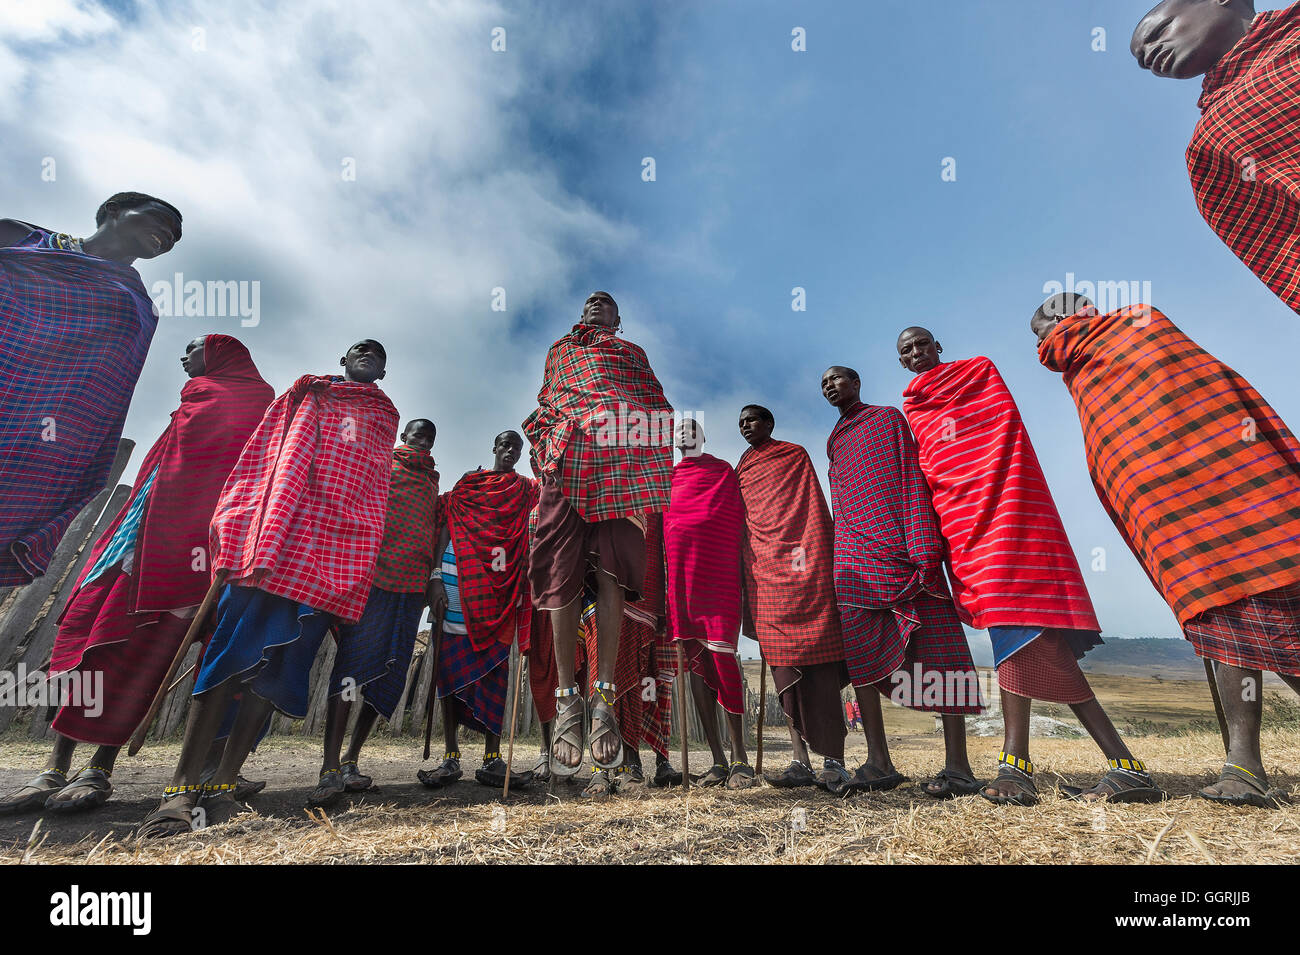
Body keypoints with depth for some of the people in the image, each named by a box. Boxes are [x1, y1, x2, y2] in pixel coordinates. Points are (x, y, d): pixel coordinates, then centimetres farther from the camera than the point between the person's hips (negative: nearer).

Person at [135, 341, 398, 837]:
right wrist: (235, 531, -1)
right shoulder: (303, 393, 22)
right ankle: (182, 784, -5)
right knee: (233, 647, -9)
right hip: (274, 531, -1)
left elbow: (375, 492, 17)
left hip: (335, 549, 1)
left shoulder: (384, 418, 24)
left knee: (280, 660, -4)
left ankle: (223, 783, 0)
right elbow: (259, 455, 13)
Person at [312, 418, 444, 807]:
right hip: (372, 570, -4)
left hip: (413, 582, 5)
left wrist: (435, 578, 9)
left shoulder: (432, 483, 26)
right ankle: (331, 768, -12)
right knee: (353, 660, -12)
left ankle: (351, 761, 9)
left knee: (390, 671, 0)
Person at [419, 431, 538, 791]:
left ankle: (492, 757, -1)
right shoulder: (467, 483, 15)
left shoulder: (527, 489, 16)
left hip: (501, 586, 0)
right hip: (461, 578, 0)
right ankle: (451, 756, 4)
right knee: (453, 662, -2)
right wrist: (435, 576, -1)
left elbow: (531, 538, 8)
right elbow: (447, 529, 10)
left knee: (496, 665, -2)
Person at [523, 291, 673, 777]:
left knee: (611, 571, -10)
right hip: (565, 460, 1)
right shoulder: (559, 351, 36)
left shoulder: (632, 353, 33)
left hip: (618, 461, -1)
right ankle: (567, 696, -10)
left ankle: (604, 695, -10)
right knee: (561, 575, -9)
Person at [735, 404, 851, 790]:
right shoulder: (741, 470, 24)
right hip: (762, 567, 4)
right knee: (780, 656, -3)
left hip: (802, 562, -4)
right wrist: (743, 574, 12)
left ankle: (834, 760, -7)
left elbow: (814, 508, 4)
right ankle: (800, 760, -1)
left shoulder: (795, 455, 13)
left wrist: (814, 553, -9)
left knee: (815, 650, -9)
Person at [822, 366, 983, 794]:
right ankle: (878, 762, -2)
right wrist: (838, 555, 12)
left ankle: (957, 763, -2)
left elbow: (913, 479, -1)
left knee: (936, 646, -6)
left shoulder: (889, 418, 11)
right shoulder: (835, 441, 26)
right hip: (855, 554, 5)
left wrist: (924, 547, -13)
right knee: (859, 654, -5)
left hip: (900, 547, -5)